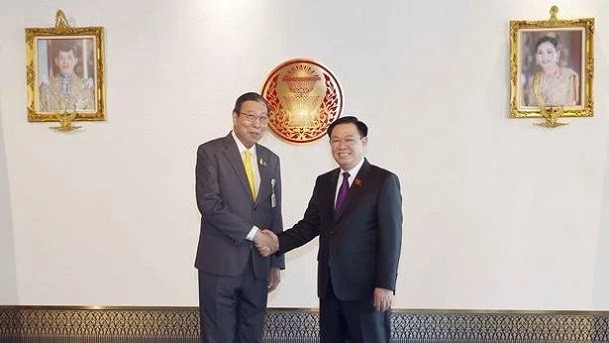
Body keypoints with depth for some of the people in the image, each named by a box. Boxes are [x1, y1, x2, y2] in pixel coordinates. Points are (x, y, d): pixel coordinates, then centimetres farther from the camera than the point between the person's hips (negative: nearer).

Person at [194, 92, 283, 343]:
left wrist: (276, 262, 12)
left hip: (258, 263, 5)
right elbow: (208, 203, -14)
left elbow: (275, 213, 14)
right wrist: (251, 232, -14)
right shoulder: (210, 152, -4)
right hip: (220, 262, -5)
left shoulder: (271, 160, 12)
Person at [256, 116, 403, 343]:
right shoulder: (324, 182, 13)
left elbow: (391, 236, -10)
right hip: (329, 284, 6)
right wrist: (279, 243, -4)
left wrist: (385, 285, -14)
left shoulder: (384, 181, -6)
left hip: (365, 285, -5)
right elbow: (309, 225, 11)